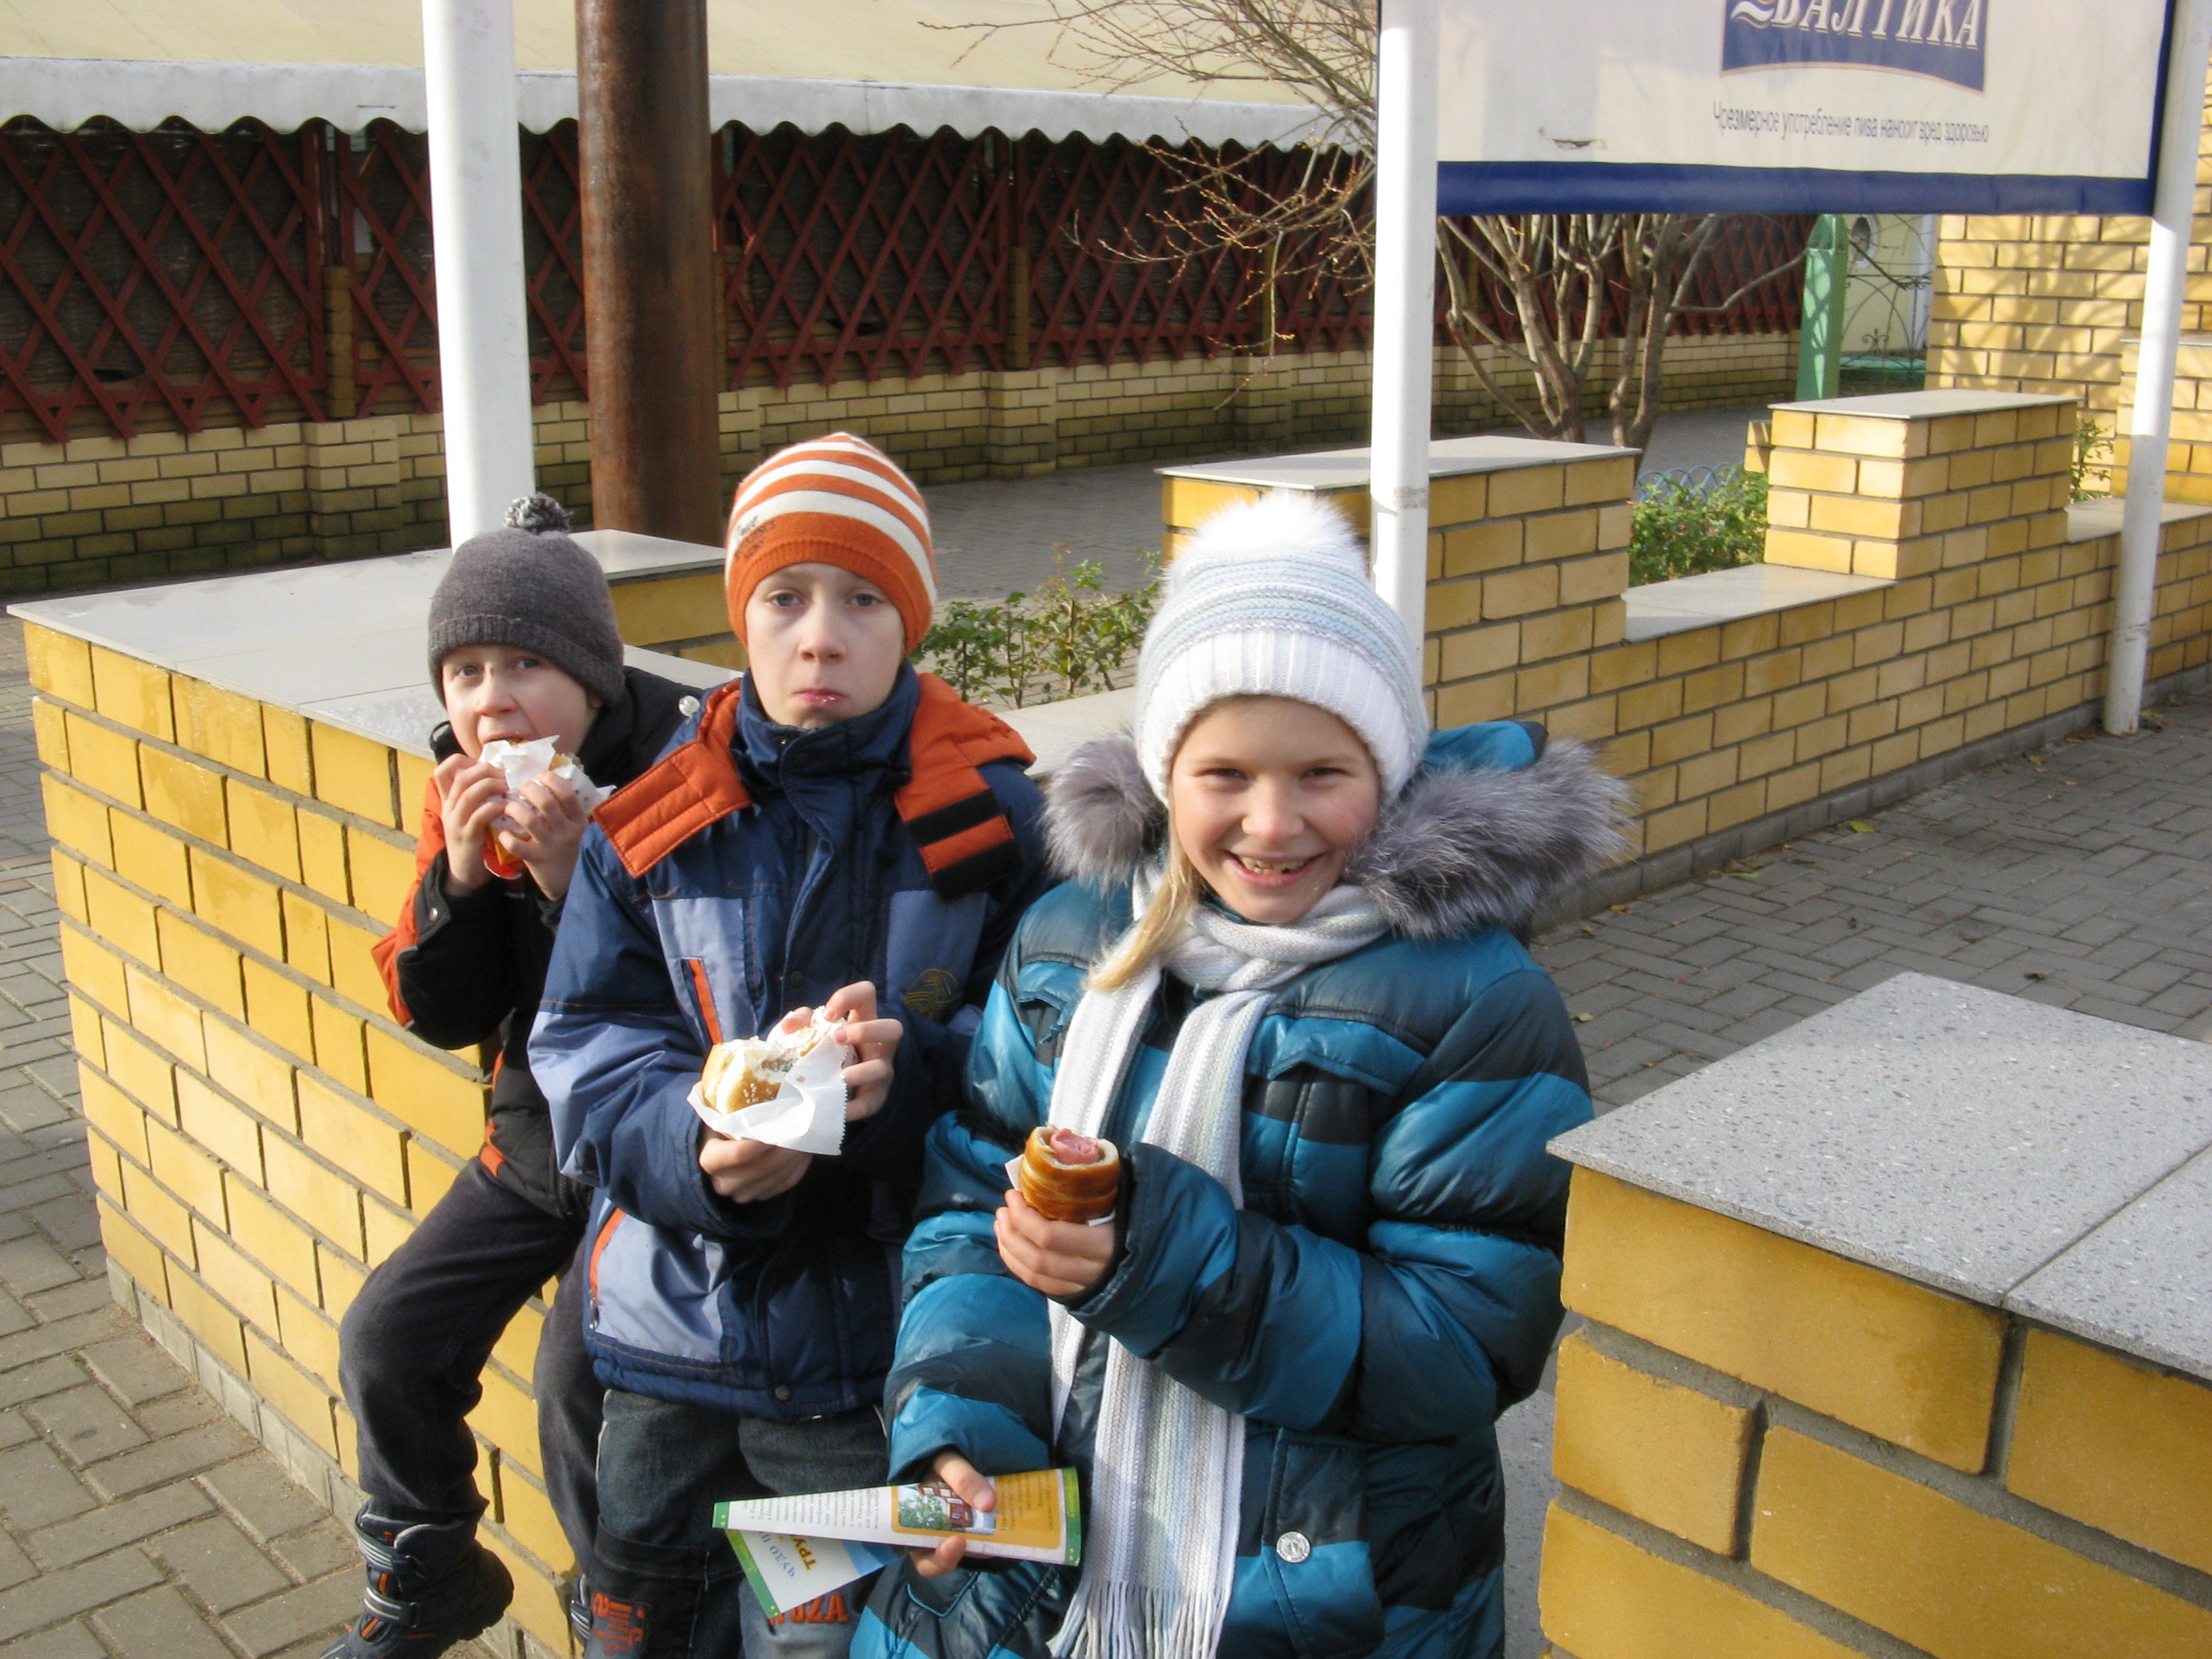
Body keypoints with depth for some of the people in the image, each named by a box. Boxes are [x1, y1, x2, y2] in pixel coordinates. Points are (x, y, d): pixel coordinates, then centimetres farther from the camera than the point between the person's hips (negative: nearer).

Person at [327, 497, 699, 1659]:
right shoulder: (466, 794, 0)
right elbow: (442, 1016, -1)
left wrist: (575, 880, -31)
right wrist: (460, 876, -17)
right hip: (534, 1140, 7)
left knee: (580, 1379, -19)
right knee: (387, 1343, 8)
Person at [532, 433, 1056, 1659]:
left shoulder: (988, 814, -5)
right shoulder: (652, 822, 1)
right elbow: (585, 1051, -2)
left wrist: (912, 1074, -27)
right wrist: (699, 1144, -22)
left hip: (882, 1357, -2)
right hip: (677, 1329, 3)